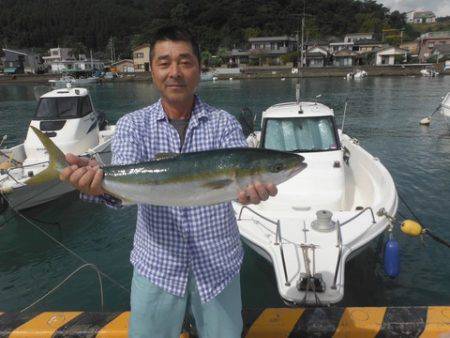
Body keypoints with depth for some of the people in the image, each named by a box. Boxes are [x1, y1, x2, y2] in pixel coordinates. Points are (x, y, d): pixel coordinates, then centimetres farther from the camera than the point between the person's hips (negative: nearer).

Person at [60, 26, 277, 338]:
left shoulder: (224, 123, -5)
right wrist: (101, 184, -41)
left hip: (218, 264, 0)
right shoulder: (133, 124, -3)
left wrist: (252, 187, -43)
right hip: (156, 264, 1)